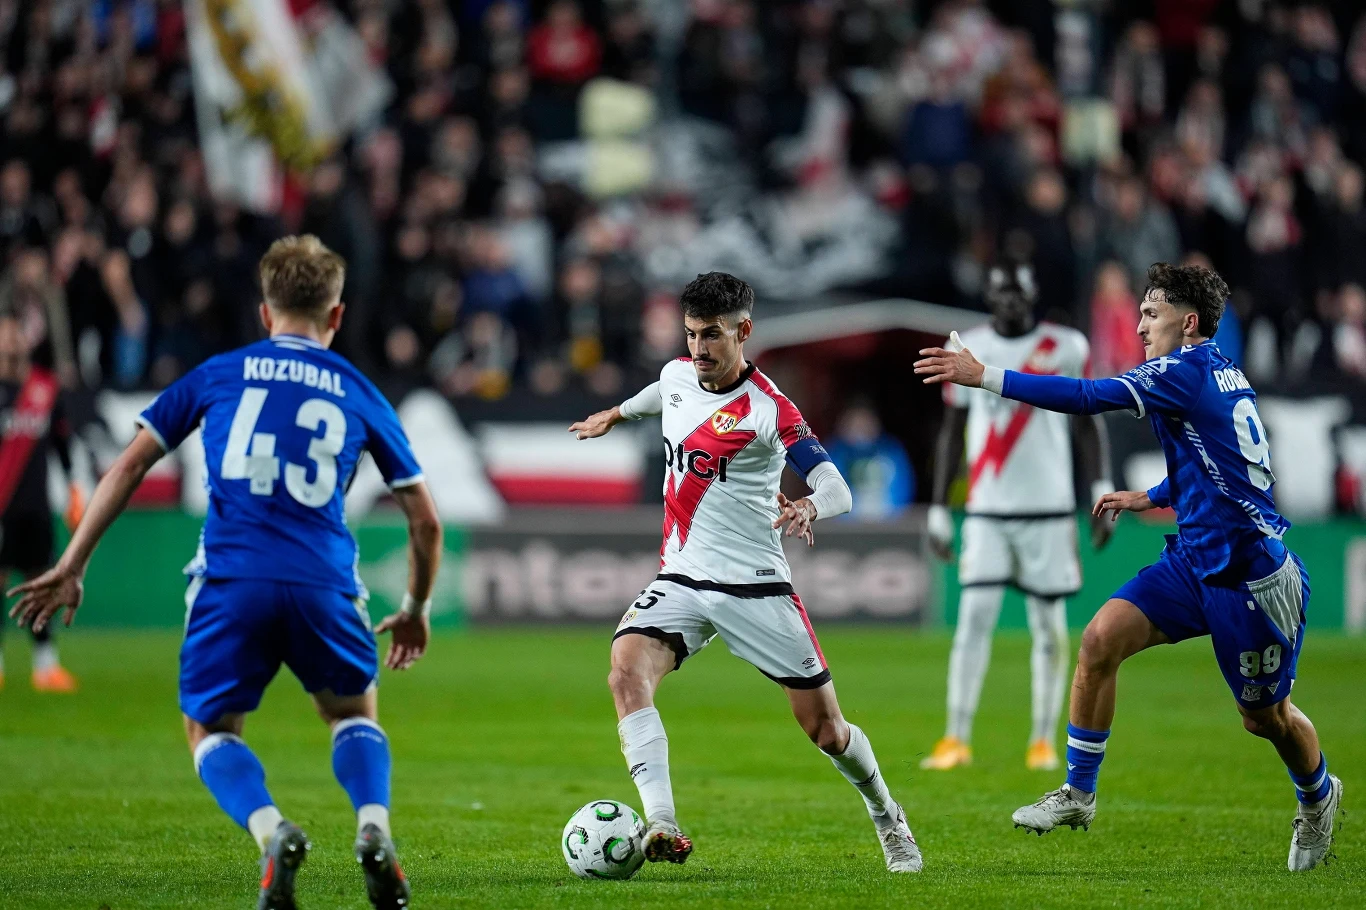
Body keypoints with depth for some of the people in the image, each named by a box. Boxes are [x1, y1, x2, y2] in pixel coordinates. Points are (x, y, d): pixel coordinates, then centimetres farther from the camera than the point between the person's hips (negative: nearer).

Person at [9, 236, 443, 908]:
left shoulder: (219, 374, 17)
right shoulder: (360, 395, 18)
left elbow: (131, 463, 13)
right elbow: (425, 522, 18)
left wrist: (71, 567, 16)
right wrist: (416, 611, 34)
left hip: (230, 581, -1)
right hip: (324, 582, 1)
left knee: (210, 730, 19)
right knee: (354, 714, 26)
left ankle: (271, 832, -12)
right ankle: (374, 828, -4)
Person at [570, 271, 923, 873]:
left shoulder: (767, 410, -15)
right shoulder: (677, 376, 3)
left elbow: (837, 489, -24)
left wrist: (809, 507, -46)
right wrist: (615, 414, 47)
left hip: (755, 586, -4)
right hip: (680, 579, 4)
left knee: (824, 729, 2)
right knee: (627, 671, -26)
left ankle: (888, 819, 32)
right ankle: (661, 828, -34)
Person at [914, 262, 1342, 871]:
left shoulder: (1187, 373, -18)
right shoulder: (1222, 375, 10)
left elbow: (1086, 397, -26)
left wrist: (982, 377, -25)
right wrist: (1153, 496, 25)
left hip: (1251, 576, -9)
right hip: (1194, 561, 9)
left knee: (1264, 716, 8)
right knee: (1101, 639, -9)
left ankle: (1318, 798, 39)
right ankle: (1078, 793, -2)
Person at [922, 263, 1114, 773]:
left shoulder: (1064, 349, 0)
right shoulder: (968, 350, 4)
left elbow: (1087, 424, 6)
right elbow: (952, 432, 10)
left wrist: (1103, 493, -5)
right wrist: (939, 511, 9)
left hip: (1049, 510, 0)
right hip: (987, 511, 0)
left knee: (1049, 625, 4)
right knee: (974, 618, -10)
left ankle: (1043, 741, 13)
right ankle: (957, 739, -10)